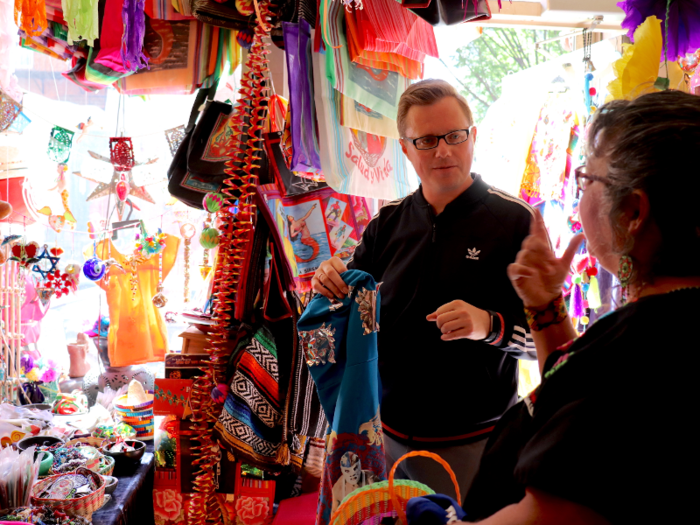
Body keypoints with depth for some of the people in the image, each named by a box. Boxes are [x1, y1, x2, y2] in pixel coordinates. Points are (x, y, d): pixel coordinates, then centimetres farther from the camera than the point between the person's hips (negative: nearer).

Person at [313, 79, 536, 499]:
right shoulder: (388, 224, 4)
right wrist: (331, 284, -9)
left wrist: (490, 325, -28)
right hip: (387, 433, 4)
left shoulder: (515, 221, -9)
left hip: (472, 444, -3)